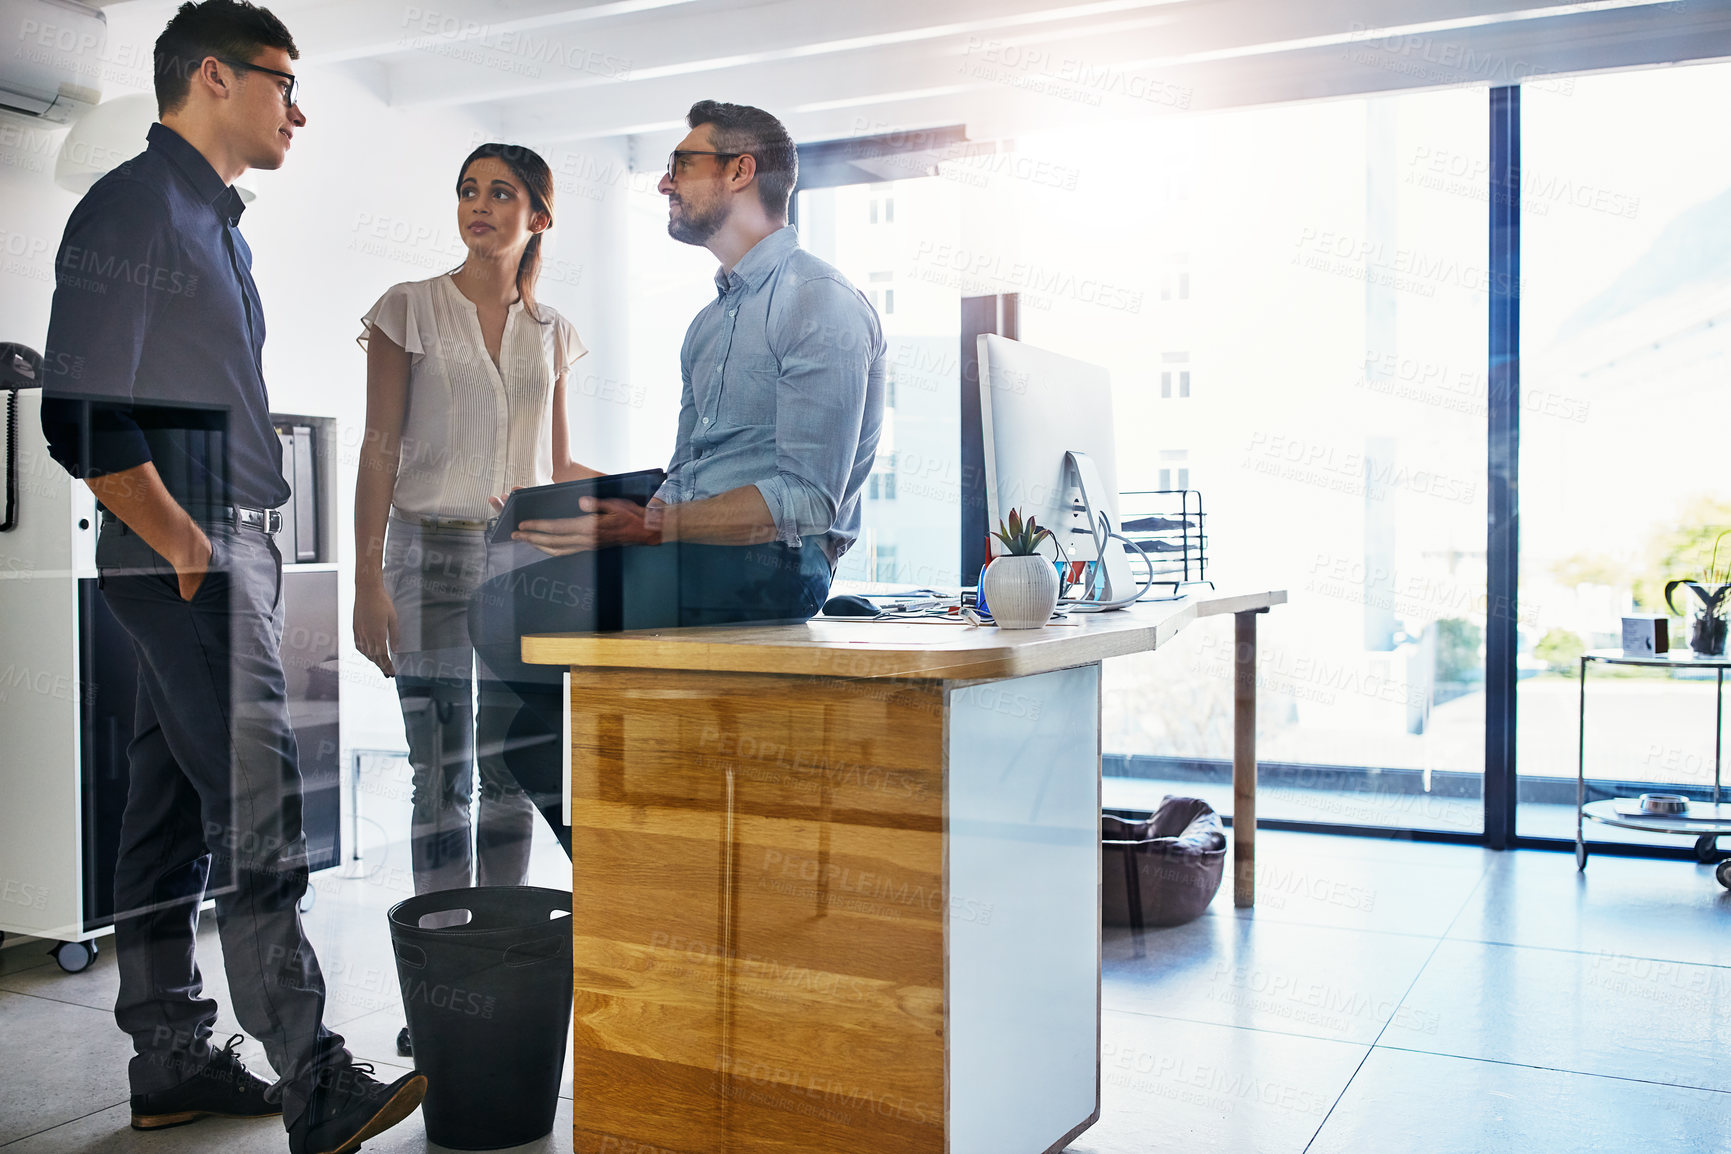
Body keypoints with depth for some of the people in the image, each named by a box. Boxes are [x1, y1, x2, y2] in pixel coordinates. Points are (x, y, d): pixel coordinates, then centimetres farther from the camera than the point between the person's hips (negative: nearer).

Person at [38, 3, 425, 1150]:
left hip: (230, 551, 9)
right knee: (258, 805, -11)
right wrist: (187, 545, -17)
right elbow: (86, 419, -17)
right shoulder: (132, 208, -8)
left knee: (180, 804, 12)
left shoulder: (218, 223, 21)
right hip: (190, 557, -9)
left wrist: (236, 545, 16)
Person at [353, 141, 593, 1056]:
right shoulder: (410, 310, 4)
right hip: (434, 552, -3)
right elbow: (380, 450, -1)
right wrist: (369, 578, -9)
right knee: (442, 777, -3)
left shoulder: (550, 331, 14)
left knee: (512, 774, 5)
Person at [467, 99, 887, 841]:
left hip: (765, 568, -9)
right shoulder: (711, 321, 26)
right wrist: (616, 514, 3)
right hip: (691, 558, 9)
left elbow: (806, 498, -16)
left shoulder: (821, 305, -6)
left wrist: (649, 528, -23)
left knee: (499, 613, -20)